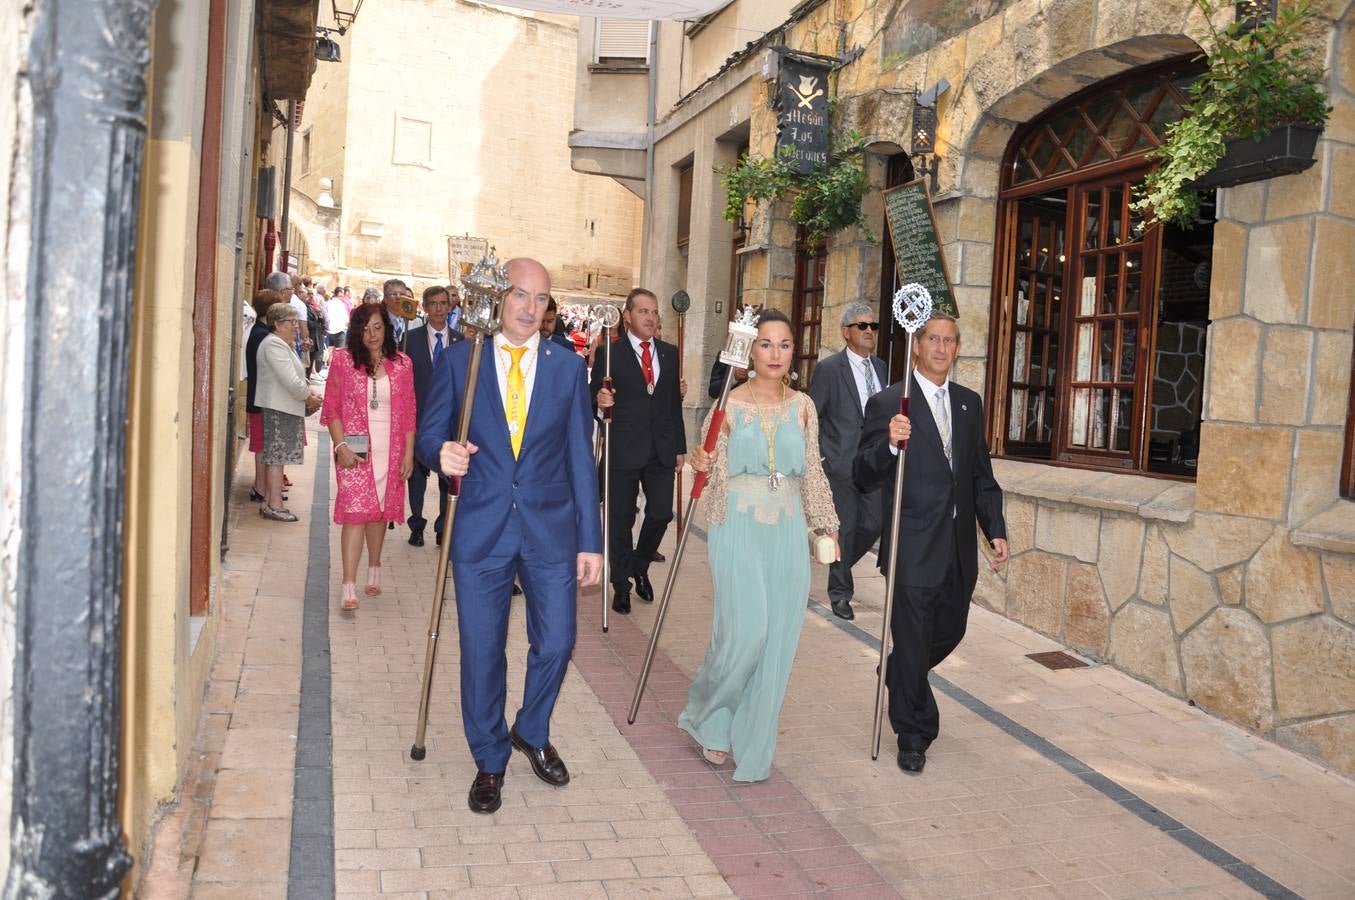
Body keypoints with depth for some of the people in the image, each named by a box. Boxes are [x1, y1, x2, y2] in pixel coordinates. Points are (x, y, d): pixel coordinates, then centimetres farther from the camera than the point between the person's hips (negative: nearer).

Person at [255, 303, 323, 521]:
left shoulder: (281, 344, 20)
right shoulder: (274, 344, -14)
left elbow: (294, 377, 24)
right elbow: (290, 380, -21)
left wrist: (309, 393, 9)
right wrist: (309, 397, -8)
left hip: (282, 407, 11)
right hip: (278, 408, -11)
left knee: (273, 457, 12)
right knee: (277, 456, -8)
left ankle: (268, 502, 16)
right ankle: (275, 505, -5)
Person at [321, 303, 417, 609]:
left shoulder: (401, 363, 5)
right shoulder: (343, 360, 0)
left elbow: (409, 412, 6)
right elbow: (332, 408, -1)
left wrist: (408, 453, 2)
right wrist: (341, 446, -11)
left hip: (390, 451, 2)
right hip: (355, 451, -2)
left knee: (379, 511, 11)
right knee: (355, 513, -9)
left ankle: (374, 572, 28)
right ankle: (349, 588, -11)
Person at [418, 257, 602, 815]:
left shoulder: (568, 367, 4)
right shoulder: (459, 361, 1)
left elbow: (580, 456, 5)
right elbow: (428, 434, 4)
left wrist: (590, 539, 2)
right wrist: (442, 451, -22)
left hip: (551, 528, 1)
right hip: (480, 529, -1)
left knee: (555, 643, 6)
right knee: (481, 651, 7)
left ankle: (532, 733, 35)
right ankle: (489, 761, 27)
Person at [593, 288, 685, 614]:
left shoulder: (669, 353, 10)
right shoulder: (610, 353, -4)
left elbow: (674, 402, 12)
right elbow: (595, 398, -4)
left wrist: (679, 446, 11)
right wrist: (600, 400, -27)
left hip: (662, 449, 4)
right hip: (623, 450, -4)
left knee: (661, 513, 4)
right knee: (622, 519, 5)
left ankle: (640, 566, 31)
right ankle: (621, 585, 20)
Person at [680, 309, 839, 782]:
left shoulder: (802, 407, 7)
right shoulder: (729, 405, -2)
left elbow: (812, 472, 14)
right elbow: (716, 474, 3)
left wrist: (828, 527, 13)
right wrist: (701, 463, -18)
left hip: (787, 533, 4)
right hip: (739, 529, -3)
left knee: (777, 641, 4)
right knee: (745, 631, -12)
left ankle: (752, 747, 19)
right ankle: (708, 715, 17)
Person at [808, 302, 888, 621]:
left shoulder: (880, 367, 11)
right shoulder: (828, 368, -7)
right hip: (841, 463, -5)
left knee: (873, 525, 6)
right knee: (844, 527, 1)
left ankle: (837, 565, 33)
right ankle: (840, 592, 15)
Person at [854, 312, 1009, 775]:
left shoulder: (970, 403, 10)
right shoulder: (887, 403, -8)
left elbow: (982, 473, 14)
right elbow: (864, 476, -12)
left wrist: (996, 529, 7)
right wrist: (890, 444, -30)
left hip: (959, 548, 6)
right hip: (914, 547, -6)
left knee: (950, 631, 20)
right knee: (912, 645, 3)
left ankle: (897, 675, 50)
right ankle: (913, 737, 22)